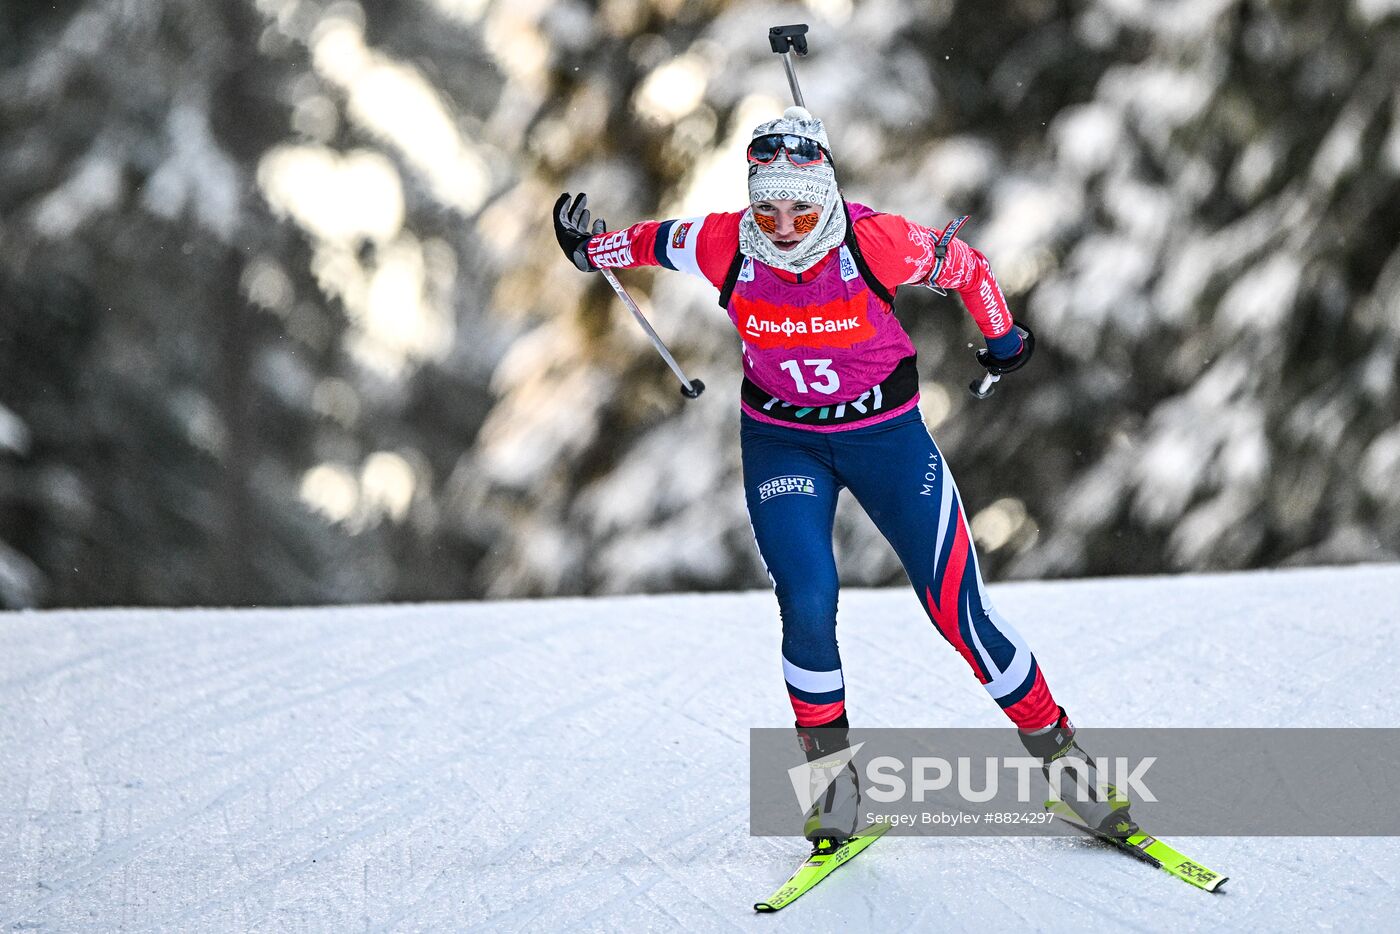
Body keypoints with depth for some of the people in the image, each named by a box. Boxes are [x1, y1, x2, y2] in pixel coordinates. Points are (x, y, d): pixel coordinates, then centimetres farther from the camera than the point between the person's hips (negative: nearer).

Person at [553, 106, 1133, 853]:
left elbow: (965, 266, -4)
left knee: (957, 608, -4)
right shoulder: (723, 247, -18)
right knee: (807, 604, -17)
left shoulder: (876, 242, -23)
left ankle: (1057, 749, 12)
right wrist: (592, 249, 19)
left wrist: (1004, 338, 11)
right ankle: (832, 769, 5)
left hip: (887, 433, -1)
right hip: (781, 441, 1)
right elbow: (654, 241, 4)